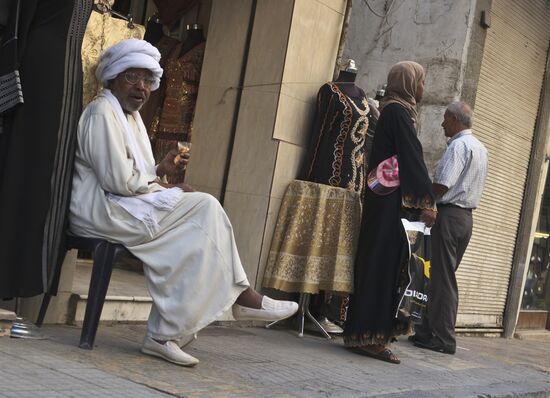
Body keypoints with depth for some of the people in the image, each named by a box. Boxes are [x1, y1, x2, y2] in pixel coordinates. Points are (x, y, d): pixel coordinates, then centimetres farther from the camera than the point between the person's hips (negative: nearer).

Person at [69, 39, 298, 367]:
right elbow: (118, 180, -21)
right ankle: (240, 295, -7)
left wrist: (160, 170, -1)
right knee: (204, 207, -15)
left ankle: (164, 336, -14)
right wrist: (164, 188, -10)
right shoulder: (103, 112, -11)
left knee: (189, 238, -11)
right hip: (103, 209, -9)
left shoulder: (131, 116, 19)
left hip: (121, 207, 9)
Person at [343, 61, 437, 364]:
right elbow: (412, 159, -15)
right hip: (392, 202, -9)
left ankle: (364, 335, 13)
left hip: (385, 200, 9)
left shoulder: (393, 111, 19)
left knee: (380, 265, 9)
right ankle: (370, 337, -6)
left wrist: (421, 201, 18)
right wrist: (426, 203, -14)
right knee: (384, 264, -8)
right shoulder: (398, 111, -10)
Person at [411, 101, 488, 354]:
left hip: (449, 213, -9)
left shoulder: (458, 146, -12)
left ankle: (443, 338, -2)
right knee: (444, 277, 12)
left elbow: (442, 185, -20)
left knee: (443, 278, -5)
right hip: (466, 216, 9)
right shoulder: (481, 148, 17)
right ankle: (430, 329, 16)